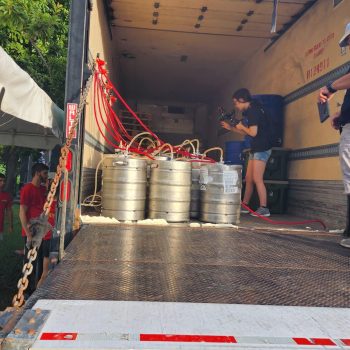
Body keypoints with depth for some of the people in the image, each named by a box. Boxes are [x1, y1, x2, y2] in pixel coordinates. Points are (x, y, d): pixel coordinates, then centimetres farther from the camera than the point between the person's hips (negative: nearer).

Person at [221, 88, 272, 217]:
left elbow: (253, 132, -21)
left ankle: (264, 208, -8)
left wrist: (241, 126, -4)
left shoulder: (253, 111, -14)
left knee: (257, 179, -11)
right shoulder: (251, 111, 16)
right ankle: (244, 205, 21)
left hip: (262, 149, -10)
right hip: (256, 149, 10)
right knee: (248, 178, 12)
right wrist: (231, 128, 18)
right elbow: (246, 133, 21)